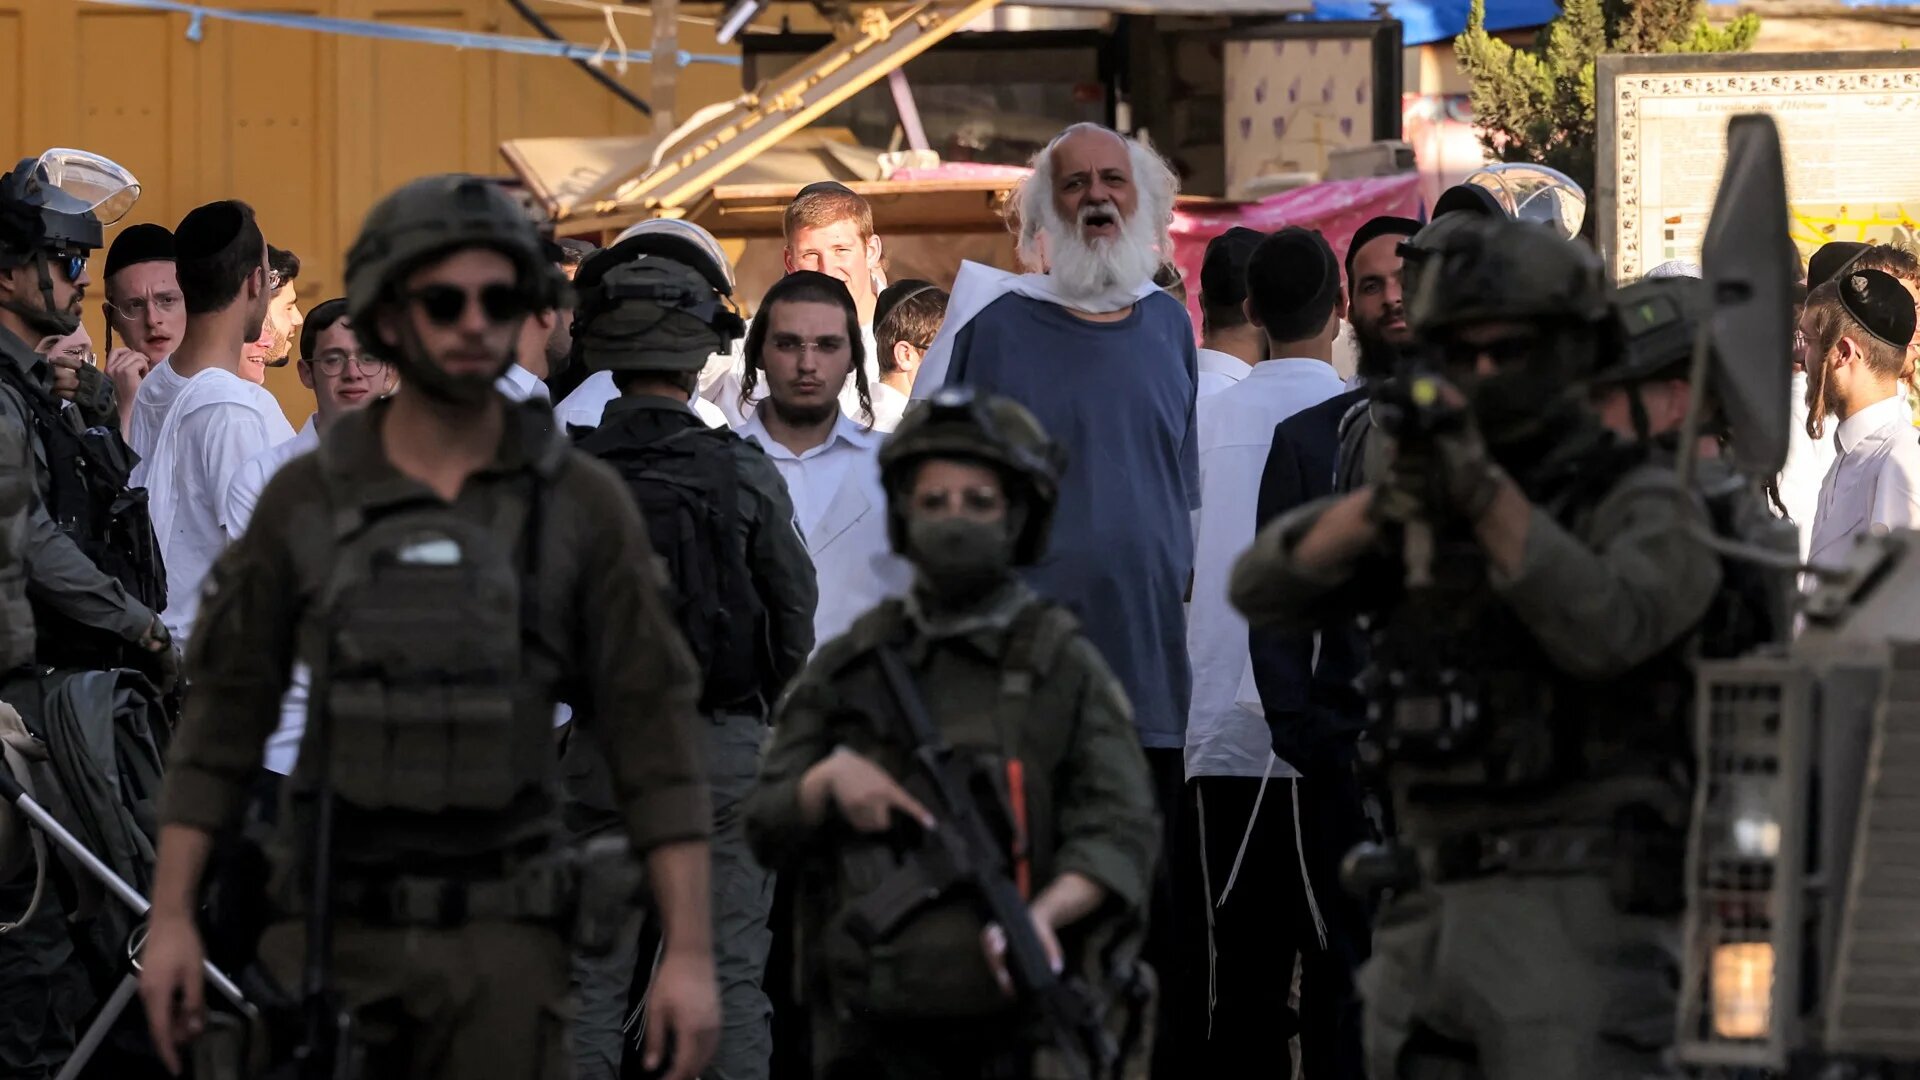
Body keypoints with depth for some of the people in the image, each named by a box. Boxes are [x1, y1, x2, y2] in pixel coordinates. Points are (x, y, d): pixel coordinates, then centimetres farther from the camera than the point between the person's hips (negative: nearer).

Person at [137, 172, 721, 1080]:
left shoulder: (583, 507, -1)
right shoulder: (305, 502, 2)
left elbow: (652, 735, -3)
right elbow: (224, 716, 6)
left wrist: (689, 951, -10)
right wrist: (169, 919, -2)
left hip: (501, 942, -1)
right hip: (331, 934, 1)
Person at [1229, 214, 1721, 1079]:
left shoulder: (1644, 508, -2)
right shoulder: (1418, 511, 14)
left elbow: (1604, 629, -22)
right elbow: (1264, 587, 0)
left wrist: (1484, 489, -28)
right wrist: (1389, 500, -17)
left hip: (1577, 915, -7)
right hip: (1429, 914, 7)